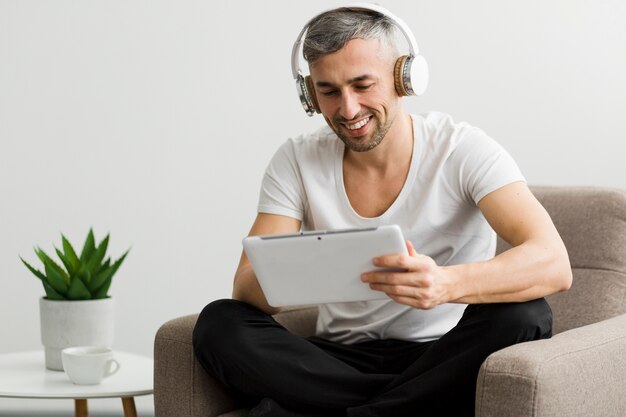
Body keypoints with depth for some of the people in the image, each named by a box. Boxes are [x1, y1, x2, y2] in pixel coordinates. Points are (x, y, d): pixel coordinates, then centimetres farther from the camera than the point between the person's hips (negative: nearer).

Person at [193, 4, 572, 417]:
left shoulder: (463, 150, -9)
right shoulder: (296, 162, 0)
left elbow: (554, 264, -24)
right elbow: (246, 288, -7)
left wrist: (446, 283, -44)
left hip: (442, 360, -2)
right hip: (340, 359, 2)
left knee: (522, 317, -32)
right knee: (218, 325, -20)